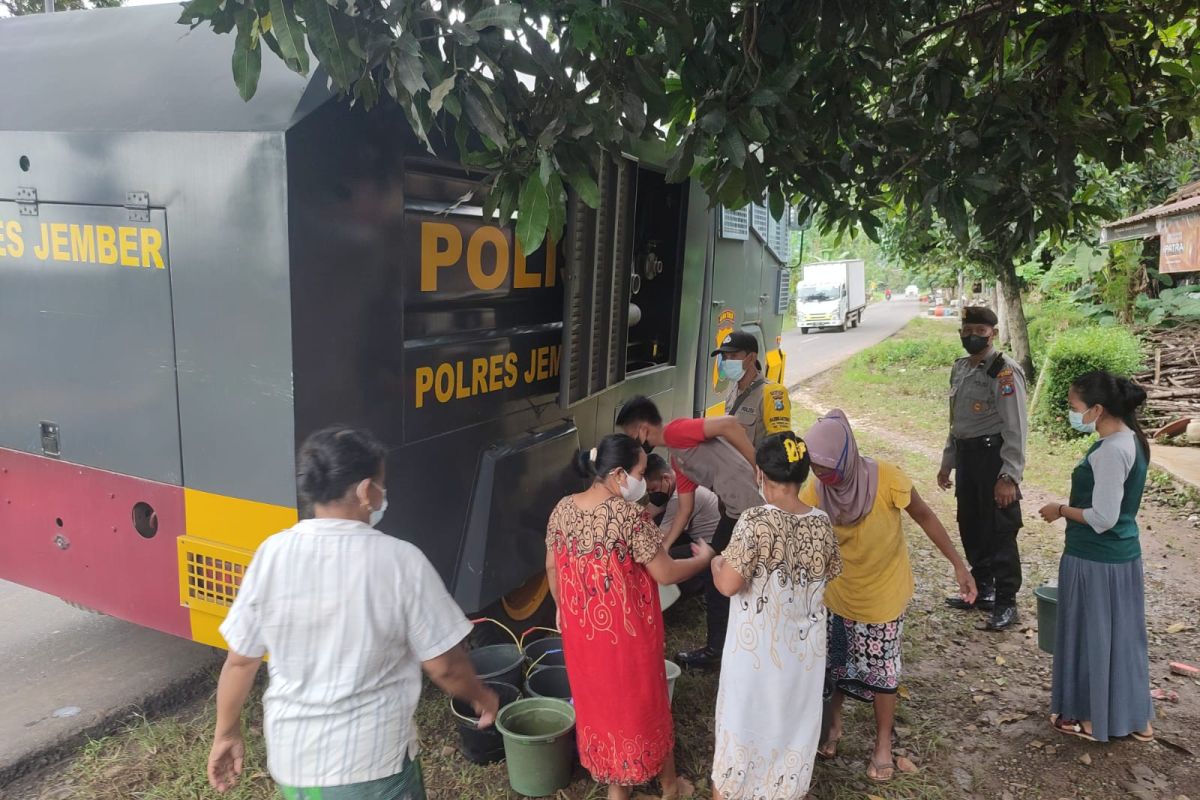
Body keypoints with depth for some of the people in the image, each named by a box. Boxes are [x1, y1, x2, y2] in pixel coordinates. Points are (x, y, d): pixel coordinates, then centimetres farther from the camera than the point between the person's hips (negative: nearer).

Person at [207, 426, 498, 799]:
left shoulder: (273, 554, -10)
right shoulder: (401, 560, -18)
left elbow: (241, 659, -1)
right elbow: (444, 666, -11)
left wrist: (227, 733, 15)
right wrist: (480, 696, 9)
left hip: (292, 757, 4)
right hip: (373, 762, -3)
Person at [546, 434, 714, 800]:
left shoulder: (562, 509, -5)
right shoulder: (628, 516, -25)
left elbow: (552, 567, 6)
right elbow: (666, 574, -18)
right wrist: (703, 559, -1)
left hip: (581, 628, 5)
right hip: (626, 630, -5)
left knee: (596, 699, 20)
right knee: (638, 701, 15)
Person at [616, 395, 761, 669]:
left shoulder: (676, 431, -12)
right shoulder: (677, 458, 18)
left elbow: (728, 424, -24)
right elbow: (685, 511, 22)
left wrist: (758, 468, -18)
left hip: (747, 509, -10)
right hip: (735, 511, 10)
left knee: (717, 582, 5)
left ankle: (715, 651, 21)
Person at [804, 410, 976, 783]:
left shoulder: (885, 479, -28)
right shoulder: (814, 493, -21)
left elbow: (925, 517, -13)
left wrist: (958, 565, -12)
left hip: (884, 593, -2)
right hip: (838, 592, 2)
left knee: (880, 671, 11)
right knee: (833, 663, 16)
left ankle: (883, 744, 33)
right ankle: (833, 726, 42)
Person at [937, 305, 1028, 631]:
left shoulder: (1005, 372, -15)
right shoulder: (960, 368, 11)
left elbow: (1015, 428, -18)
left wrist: (1009, 476, -22)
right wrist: (947, 463, 20)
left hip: (994, 456, -8)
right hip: (966, 454, 8)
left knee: (1000, 531, 0)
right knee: (971, 527, 17)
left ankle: (1006, 603, 13)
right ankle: (982, 590, 34)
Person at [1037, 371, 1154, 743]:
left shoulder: (1110, 451, -25)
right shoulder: (1131, 440, 4)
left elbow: (1102, 517, -24)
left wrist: (1061, 510, -11)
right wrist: (1073, 504, 12)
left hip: (1094, 560, -9)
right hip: (1122, 554, 9)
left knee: (1092, 635, 7)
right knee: (1121, 634, 20)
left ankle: (1091, 718, 23)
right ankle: (1136, 718, 33)